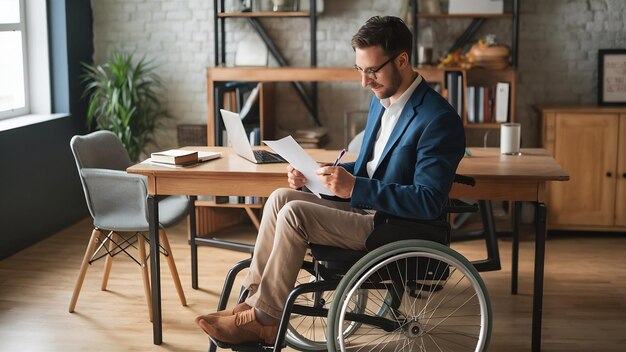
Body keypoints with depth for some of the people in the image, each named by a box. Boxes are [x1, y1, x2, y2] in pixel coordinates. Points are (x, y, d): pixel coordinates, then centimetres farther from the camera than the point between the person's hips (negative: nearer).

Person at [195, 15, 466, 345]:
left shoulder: (439, 119, -19)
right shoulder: (381, 99, 10)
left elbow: (429, 202, -24)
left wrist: (355, 188, -29)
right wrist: (317, 173, 3)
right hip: (366, 207, 9)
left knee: (294, 214, -21)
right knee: (281, 198, -5)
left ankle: (263, 320, -7)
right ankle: (254, 301, -4)